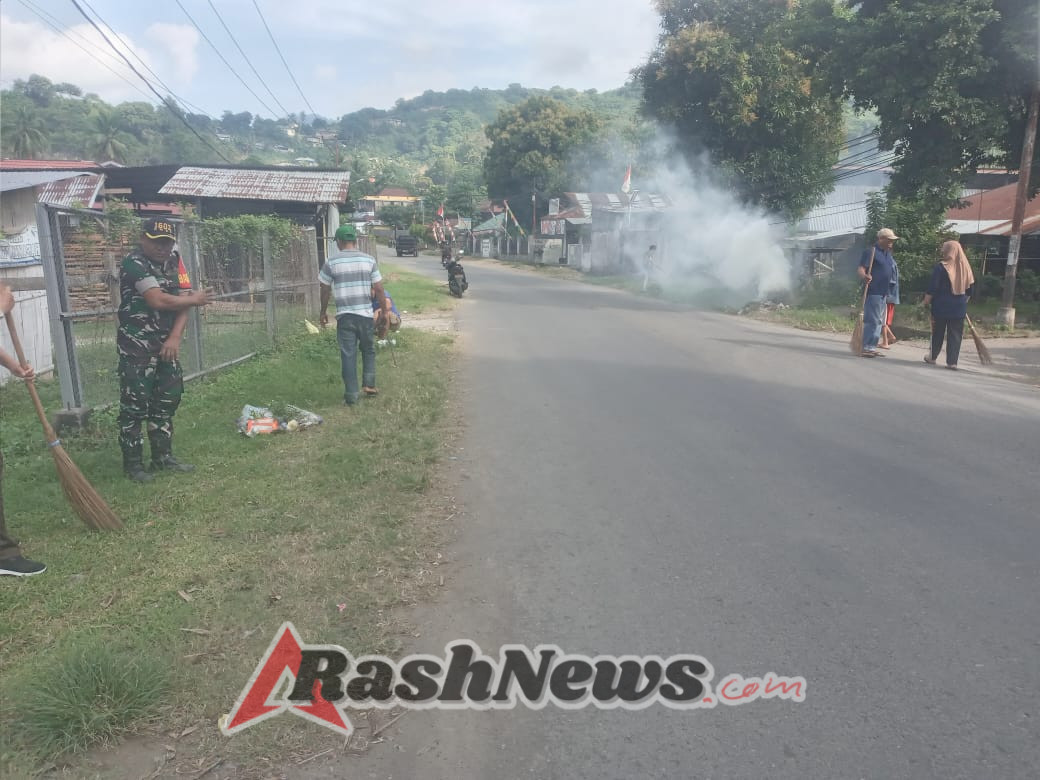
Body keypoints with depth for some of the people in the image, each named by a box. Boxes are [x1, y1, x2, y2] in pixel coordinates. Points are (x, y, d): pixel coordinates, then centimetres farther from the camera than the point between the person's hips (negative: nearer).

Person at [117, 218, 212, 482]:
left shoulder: (174, 261, 6)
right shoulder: (134, 263, -14)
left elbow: (183, 301, 1)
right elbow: (158, 301, -24)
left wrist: (175, 337, -11)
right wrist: (194, 299, -9)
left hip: (166, 343, 7)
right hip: (136, 346, -7)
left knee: (168, 400, 11)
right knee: (135, 404, -4)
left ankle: (163, 456, 22)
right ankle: (133, 463, 6)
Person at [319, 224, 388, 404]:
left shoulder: (331, 262, -2)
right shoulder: (369, 260, 0)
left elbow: (325, 291, 3)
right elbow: (379, 290, 0)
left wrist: (323, 312, 16)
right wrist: (383, 310, 12)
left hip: (344, 315, -1)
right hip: (366, 314, 1)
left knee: (348, 354, 5)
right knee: (368, 350, 21)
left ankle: (351, 395, 7)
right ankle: (369, 384, 15)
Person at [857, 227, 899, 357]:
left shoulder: (888, 253, 17)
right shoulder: (871, 251, -10)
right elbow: (860, 269, -18)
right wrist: (865, 276, -39)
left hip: (883, 292, 10)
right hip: (873, 291, -9)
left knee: (879, 321, 12)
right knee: (872, 320, -11)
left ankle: (872, 346, 18)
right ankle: (866, 347, -8)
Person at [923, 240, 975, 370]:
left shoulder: (941, 266, -10)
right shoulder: (966, 267, 4)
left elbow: (932, 287, -12)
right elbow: (970, 288, 12)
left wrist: (927, 301, -1)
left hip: (941, 306, -3)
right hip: (959, 308, 3)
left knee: (938, 332, 10)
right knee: (956, 334, 4)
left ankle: (932, 357, 22)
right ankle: (952, 361, 0)